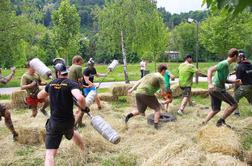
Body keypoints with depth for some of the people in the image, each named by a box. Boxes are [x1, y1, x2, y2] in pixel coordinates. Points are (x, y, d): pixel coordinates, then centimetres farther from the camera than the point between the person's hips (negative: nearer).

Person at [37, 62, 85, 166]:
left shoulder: (51, 84, 2)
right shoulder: (71, 84, -11)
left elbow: (39, 96, 20)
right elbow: (80, 98, -31)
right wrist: (84, 107, -12)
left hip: (54, 123, 0)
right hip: (68, 121, 1)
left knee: (50, 154, -7)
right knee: (72, 133, 38)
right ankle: (84, 150, 57)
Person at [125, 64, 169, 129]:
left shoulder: (150, 75, 25)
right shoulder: (161, 77, 1)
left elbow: (139, 81, 18)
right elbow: (163, 90, -2)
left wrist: (132, 89, 12)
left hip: (138, 93, 7)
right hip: (147, 94, -7)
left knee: (140, 111, 22)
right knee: (157, 108, 12)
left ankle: (130, 115, -3)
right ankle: (156, 125, 7)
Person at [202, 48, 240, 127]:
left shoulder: (227, 64, 17)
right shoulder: (224, 63, -12)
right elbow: (210, 70, -22)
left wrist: (234, 82, 18)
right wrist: (210, 84, -31)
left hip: (214, 89, 10)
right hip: (217, 89, -10)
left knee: (215, 110, 17)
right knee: (234, 104, -4)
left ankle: (203, 124, 17)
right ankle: (221, 121, -1)